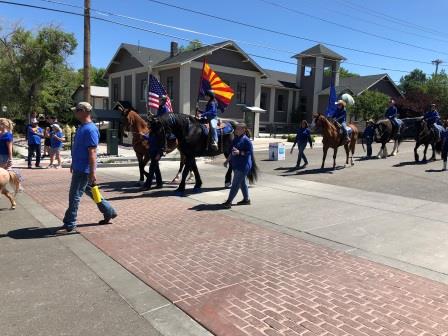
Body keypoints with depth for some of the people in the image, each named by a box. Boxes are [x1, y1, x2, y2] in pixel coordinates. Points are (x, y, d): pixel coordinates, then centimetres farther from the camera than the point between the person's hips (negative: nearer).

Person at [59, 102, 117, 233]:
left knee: (74, 195, -2)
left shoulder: (90, 129, -19)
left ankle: (70, 224, 9)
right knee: (89, 191, 19)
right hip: (79, 168, 10)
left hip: (84, 170, -10)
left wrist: (93, 172, -25)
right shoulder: (82, 127, 12)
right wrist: (73, 164, 25)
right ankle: (109, 212, 30)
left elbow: (92, 152, -23)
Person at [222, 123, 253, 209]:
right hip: (236, 165, 9)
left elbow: (250, 152, -17)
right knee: (242, 182, 16)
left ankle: (229, 201, -2)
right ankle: (246, 199, 28)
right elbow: (232, 151, 21)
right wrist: (227, 160, 19)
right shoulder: (236, 139, 12)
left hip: (243, 166, -9)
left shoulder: (246, 140, -14)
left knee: (235, 184, -6)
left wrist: (239, 152, -27)